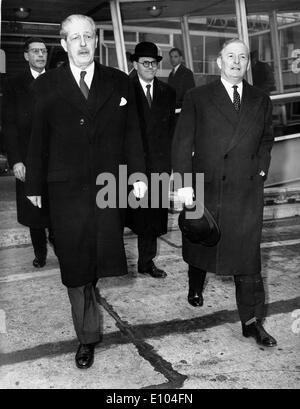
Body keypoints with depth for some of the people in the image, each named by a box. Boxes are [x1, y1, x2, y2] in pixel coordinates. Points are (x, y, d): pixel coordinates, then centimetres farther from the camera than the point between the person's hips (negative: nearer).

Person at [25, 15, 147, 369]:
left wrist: (138, 174, 2)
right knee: (74, 267, 5)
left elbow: (131, 132, 8)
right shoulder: (46, 86, 3)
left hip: (109, 185, 1)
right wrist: (34, 185, 4)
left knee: (104, 257, 3)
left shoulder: (118, 82, 7)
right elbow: (38, 139, 3)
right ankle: (87, 337, 21)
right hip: (66, 190, -1)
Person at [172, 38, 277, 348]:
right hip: (205, 188, -1)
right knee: (199, 244, 17)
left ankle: (251, 320, 12)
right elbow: (182, 143, -4)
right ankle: (195, 287, 45)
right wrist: (184, 183, -11)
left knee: (247, 255, 1)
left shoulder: (261, 101, 10)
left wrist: (261, 168, 8)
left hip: (247, 193, 1)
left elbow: (266, 139, 22)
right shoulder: (197, 98, 1)